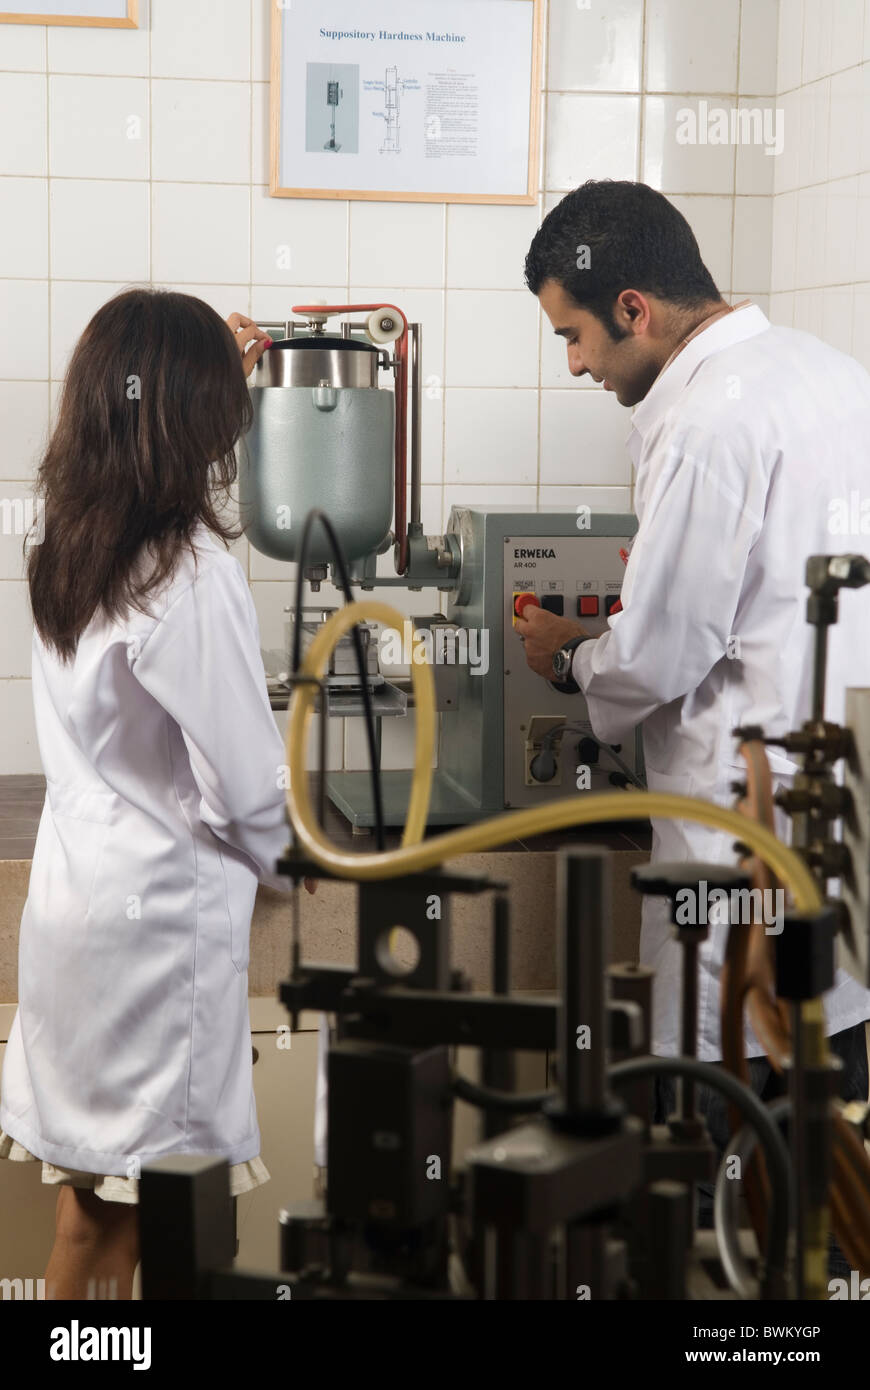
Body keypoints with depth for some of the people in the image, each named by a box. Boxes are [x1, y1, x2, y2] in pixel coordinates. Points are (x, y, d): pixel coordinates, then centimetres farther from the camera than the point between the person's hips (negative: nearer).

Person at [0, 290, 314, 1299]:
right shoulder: (192, 576, -21)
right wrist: (293, 864, 3)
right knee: (133, 1210, 6)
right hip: (161, 910, -7)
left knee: (86, 1199, 19)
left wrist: (212, 363, 35)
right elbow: (246, 783, -18)